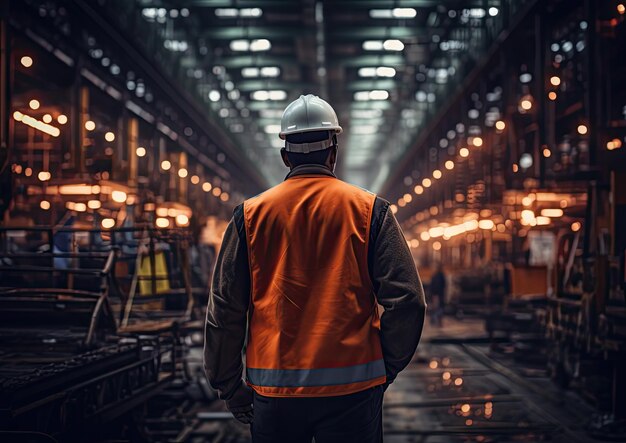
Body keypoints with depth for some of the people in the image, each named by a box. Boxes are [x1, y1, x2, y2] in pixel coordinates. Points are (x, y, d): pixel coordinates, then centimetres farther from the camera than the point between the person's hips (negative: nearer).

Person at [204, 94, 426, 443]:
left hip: (273, 389, 2)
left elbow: (225, 308, 3)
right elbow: (407, 300, -5)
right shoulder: (369, 209, 0)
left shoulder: (251, 214, 3)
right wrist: (386, 368, 7)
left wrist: (229, 385, 12)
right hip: (352, 387, -1)